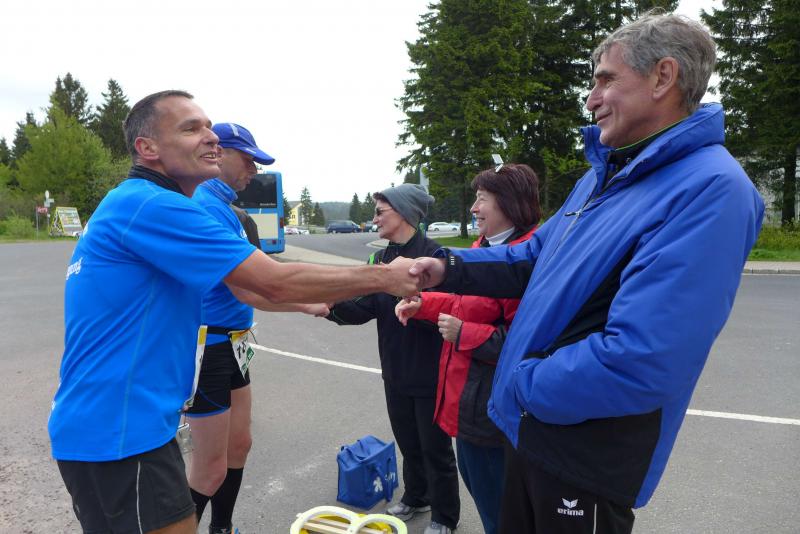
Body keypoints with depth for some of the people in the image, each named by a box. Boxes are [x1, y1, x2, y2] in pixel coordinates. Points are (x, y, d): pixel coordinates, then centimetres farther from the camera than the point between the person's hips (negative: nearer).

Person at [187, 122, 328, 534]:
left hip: (230, 344, 10)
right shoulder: (208, 207, -20)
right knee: (211, 467, 2)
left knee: (239, 445, 19)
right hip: (208, 348, -10)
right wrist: (307, 306, -13)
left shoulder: (220, 206, 11)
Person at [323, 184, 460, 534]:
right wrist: (334, 307, -19)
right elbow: (366, 308, -2)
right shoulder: (381, 259, 7)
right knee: (408, 443, 23)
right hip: (396, 372, 7)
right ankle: (415, 498, 45)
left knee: (435, 447, 10)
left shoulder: (433, 254, -17)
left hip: (430, 373, -6)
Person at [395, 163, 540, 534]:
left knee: (493, 500, 10)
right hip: (468, 395, 10)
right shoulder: (484, 246, 7)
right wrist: (421, 305, 8)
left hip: (489, 404, -10)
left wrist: (463, 334, -24)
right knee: (474, 476, 27)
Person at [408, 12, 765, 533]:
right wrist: (448, 268, 1)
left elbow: (638, 364, -34)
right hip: (530, 427, 8)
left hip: (589, 457, -8)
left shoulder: (710, 190, -24)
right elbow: (535, 258, 15)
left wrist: (523, 385, -19)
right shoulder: (603, 174, 7)